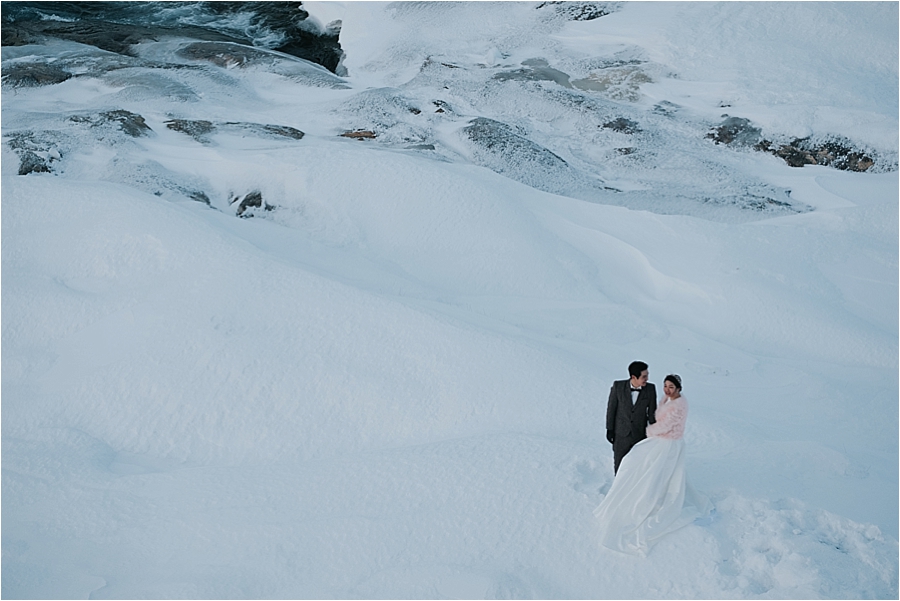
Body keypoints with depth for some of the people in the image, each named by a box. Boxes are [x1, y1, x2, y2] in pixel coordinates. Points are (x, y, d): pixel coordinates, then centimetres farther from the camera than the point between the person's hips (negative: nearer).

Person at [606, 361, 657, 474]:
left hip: (640, 434, 0)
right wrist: (609, 429, -3)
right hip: (621, 434, 0)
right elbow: (611, 407, -5)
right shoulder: (618, 386, -16)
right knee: (619, 463, 14)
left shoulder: (650, 389, -14)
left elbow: (652, 412, -4)